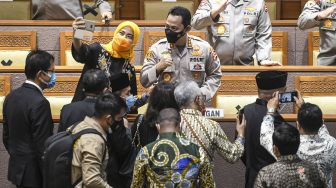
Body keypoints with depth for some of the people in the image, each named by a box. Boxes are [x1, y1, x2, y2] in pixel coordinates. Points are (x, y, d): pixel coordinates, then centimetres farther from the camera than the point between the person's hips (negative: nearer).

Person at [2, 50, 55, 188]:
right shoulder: (39, 103, -21)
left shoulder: (11, 97, 4)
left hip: (17, 169, 8)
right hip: (35, 173, -8)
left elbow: (6, 137, 12)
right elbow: (43, 147, -20)